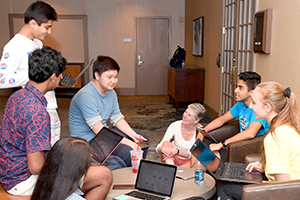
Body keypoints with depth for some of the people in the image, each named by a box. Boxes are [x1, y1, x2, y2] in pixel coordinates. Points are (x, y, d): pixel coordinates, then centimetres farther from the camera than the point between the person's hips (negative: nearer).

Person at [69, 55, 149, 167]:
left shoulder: (111, 93, 4)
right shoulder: (86, 96, -26)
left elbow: (118, 119, 9)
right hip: (87, 138, -9)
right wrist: (128, 143, -30)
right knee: (127, 152, -28)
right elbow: (98, 130, -29)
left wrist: (134, 135, -8)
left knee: (143, 139, 10)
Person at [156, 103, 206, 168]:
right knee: (166, 143, -28)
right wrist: (163, 149, -40)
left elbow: (190, 155, -19)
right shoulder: (175, 126, -14)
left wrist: (177, 151, -39)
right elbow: (158, 148, -15)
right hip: (174, 159, 2)